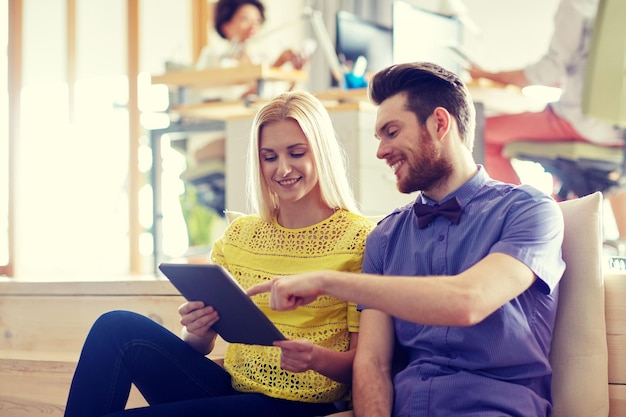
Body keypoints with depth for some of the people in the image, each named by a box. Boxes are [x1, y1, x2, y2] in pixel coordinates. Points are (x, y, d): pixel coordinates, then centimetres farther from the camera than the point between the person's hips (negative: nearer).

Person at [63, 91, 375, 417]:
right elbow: (202, 346, 13)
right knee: (117, 328, -17)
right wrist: (197, 332, -11)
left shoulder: (359, 237, -5)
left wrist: (318, 358, -25)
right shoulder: (238, 235, 10)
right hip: (231, 386, 5)